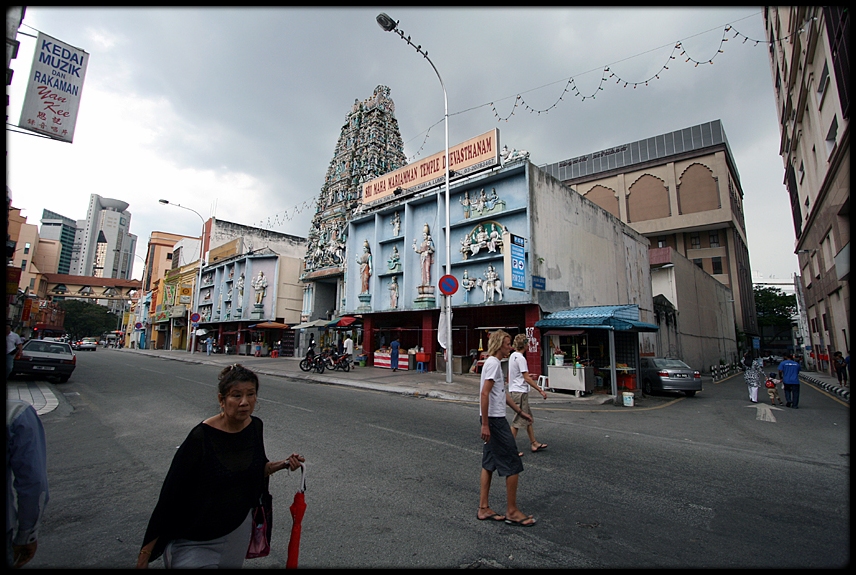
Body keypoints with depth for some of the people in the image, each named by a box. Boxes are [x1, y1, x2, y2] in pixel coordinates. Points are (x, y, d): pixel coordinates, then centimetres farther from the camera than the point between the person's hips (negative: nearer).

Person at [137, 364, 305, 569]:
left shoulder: (255, 426, -9)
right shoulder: (200, 437, -25)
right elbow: (170, 493, -17)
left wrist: (282, 464, -10)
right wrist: (147, 550, -11)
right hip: (195, 541, -5)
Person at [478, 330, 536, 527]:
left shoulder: (494, 363, 15)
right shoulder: (493, 363, -16)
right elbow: (484, 394, -23)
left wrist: (520, 412, 25)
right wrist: (485, 424, -23)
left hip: (493, 419, 10)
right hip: (495, 420, -10)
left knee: (489, 464, 14)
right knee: (513, 465, 0)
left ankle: (484, 509, 23)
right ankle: (512, 512, 13)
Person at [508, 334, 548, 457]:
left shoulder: (513, 356, 10)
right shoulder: (520, 358, -18)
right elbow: (527, 378, -19)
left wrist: (528, 376, 37)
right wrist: (540, 390, -15)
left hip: (515, 391, 10)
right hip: (520, 392, -10)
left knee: (528, 418, 17)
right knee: (518, 421, -2)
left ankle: (534, 443, 26)